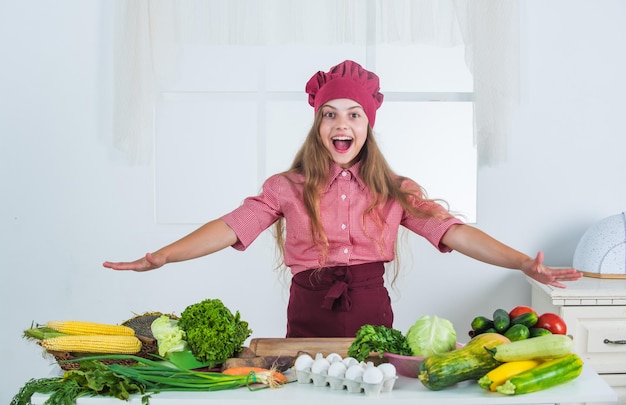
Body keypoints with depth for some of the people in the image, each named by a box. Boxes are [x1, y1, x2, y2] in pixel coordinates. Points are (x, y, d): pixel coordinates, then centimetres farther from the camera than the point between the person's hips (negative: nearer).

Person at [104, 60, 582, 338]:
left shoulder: (395, 191, 4)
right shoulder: (288, 187, 1)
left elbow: (452, 231, -5)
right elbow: (232, 227, -8)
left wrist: (526, 264, -17)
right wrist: (158, 257, -20)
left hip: (371, 317, 1)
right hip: (308, 318, 0)